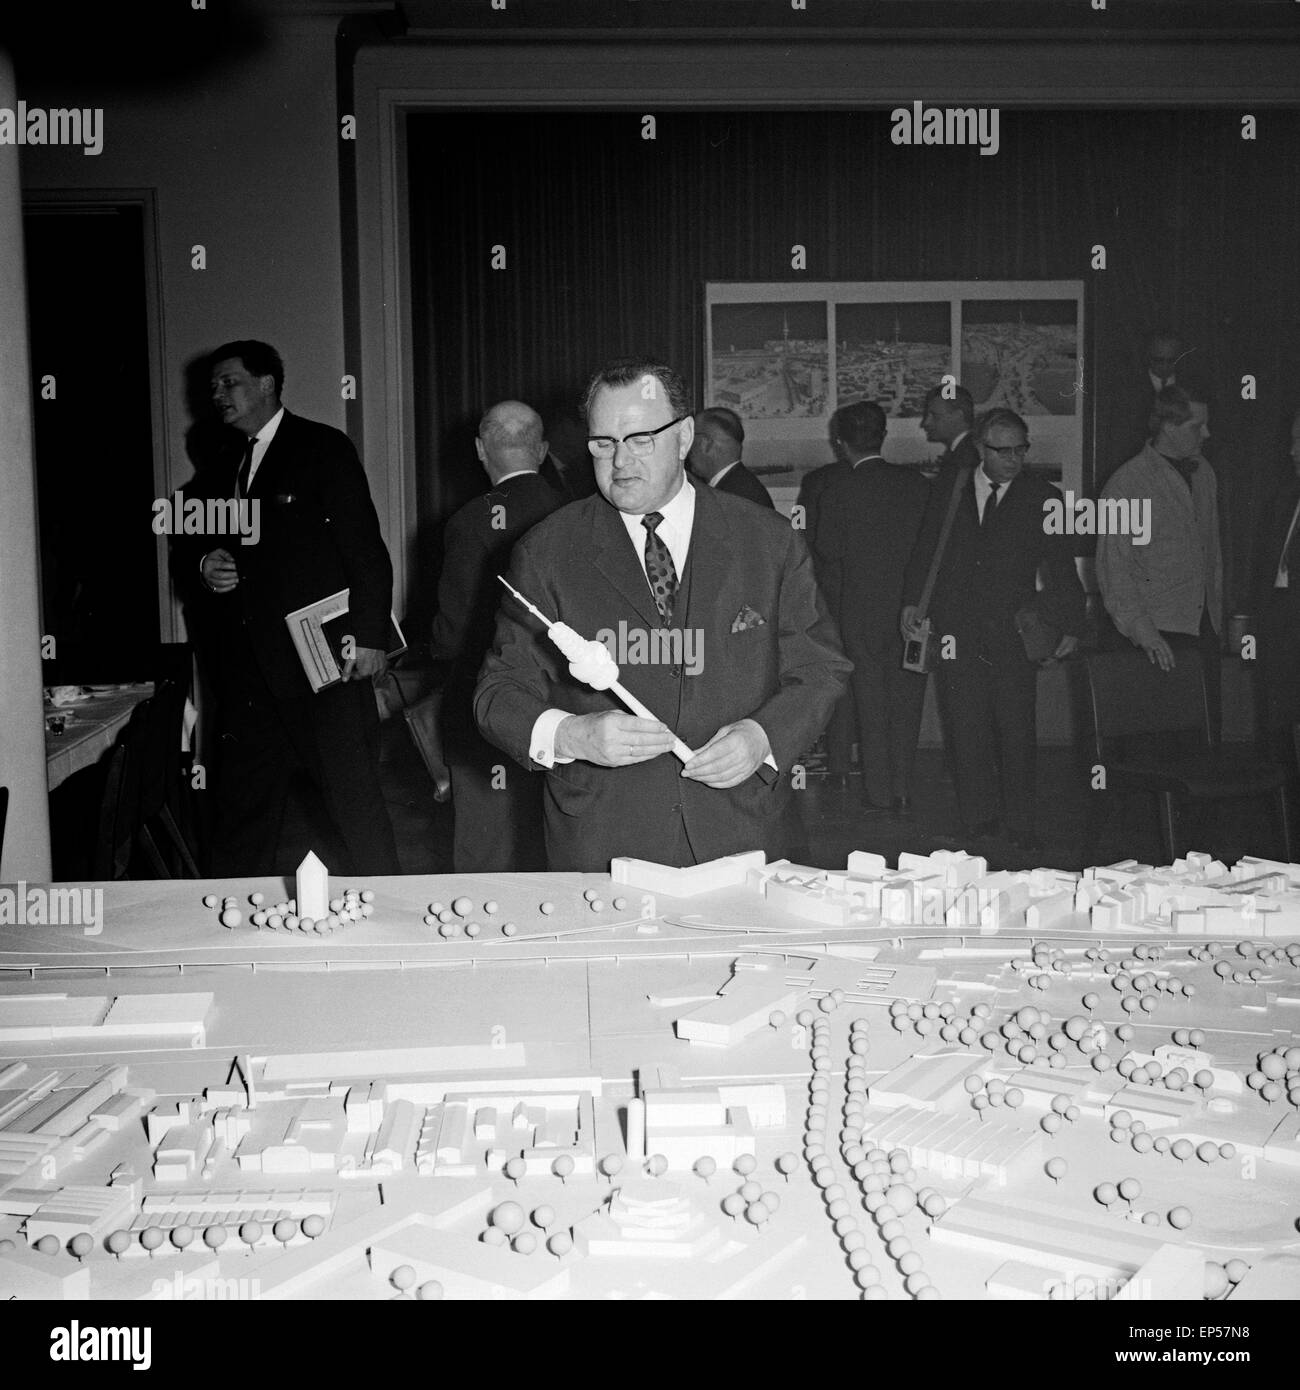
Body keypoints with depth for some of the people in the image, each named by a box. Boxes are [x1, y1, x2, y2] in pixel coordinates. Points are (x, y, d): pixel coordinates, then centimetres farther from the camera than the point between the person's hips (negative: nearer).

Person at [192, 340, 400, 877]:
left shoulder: (324, 448, 1)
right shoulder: (224, 472, 21)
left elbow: (364, 546, -5)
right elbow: (209, 546, 29)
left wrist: (368, 635, -14)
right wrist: (208, 566, 4)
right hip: (249, 668, 7)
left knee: (353, 802, -5)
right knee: (242, 810, 8)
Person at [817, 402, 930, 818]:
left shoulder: (838, 492, -10)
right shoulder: (917, 484, -1)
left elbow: (827, 550, -1)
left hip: (862, 613, -3)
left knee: (872, 706, 7)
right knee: (907, 703, 11)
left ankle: (880, 794, 11)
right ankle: (904, 792, 16)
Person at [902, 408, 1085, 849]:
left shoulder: (1042, 498, 4)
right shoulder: (948, 492, 9)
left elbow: (1061, 568, 4)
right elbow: (925, 551, 16)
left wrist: (1070, 626, -3)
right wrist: (912, 601, 7)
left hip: (1014, 635, -1)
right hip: (957, 632, 1)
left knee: (1017, 733, 1)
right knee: (965, 730, 2)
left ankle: (1020, 826, 13)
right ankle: (979, 819, 14)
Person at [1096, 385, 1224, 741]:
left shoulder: (1203, 473, 14)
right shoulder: (1125, 485, -8)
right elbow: (1113, 572, -9)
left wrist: (1218, 611, 17)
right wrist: (1143, 632, -16)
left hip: (1205, 623, 6)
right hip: (1161, 627, -6)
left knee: (1215, 721, -2)